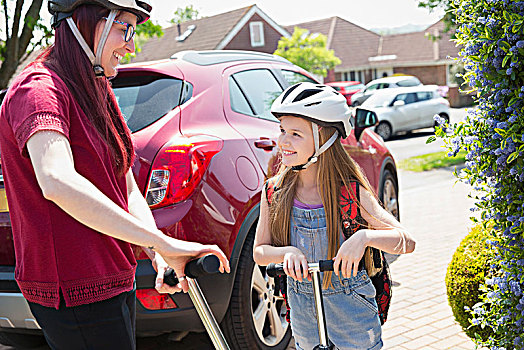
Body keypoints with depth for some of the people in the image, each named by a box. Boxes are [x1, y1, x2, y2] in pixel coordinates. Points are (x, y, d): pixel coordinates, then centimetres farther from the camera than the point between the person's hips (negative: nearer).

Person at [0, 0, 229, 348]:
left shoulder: (98, 94, 15)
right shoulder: (40, 89, -15)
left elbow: (128, 190, 9)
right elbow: (56, 182, -35)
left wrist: (158, 254, -8)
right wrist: (162, 242, -38)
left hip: (114, 281, 9)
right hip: (76, 292, -9)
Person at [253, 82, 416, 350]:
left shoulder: (352, 193, -16)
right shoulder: (274, 191, -6)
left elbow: (407, 242, -17)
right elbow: (259, 252, -1)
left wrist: (365, 236, -36)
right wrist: (287, 252, -22)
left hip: (351, 311, -3)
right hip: (301, 309, 3)